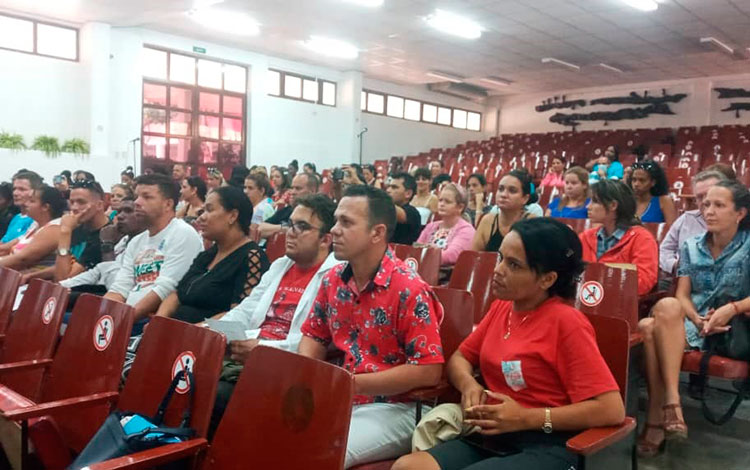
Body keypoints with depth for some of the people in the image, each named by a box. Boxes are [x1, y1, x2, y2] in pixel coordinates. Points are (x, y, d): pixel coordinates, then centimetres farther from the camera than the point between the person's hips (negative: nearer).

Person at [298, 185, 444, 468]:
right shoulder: (332, 280, 4)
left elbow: (428, 370, -20)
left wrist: (353, 383, -21)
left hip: (392, 408, -6)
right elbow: (314, 336, 16)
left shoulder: (409, 290, -18)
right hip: (339, 400, 6)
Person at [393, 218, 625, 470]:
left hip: (545, 447, -6)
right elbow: (460, 357, 21)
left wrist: (526, 418, -16)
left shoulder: (566, 322, -12)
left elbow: (612, 409, -16)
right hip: (491, 437, 6)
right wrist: (469, 384, -3)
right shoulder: (500, 307, 9)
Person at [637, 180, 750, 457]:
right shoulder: (692, 246, 13)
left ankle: (671, 403, -34)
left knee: (665, 307, -34)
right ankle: (658, 418, -34)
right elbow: (682, 295, 4)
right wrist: (698, 320, -16)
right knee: (648, 327, -33)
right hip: (691, 324, 4)